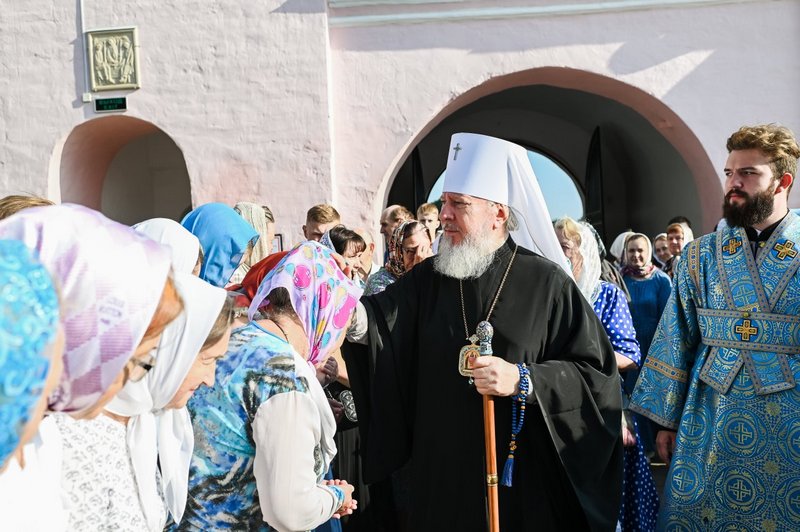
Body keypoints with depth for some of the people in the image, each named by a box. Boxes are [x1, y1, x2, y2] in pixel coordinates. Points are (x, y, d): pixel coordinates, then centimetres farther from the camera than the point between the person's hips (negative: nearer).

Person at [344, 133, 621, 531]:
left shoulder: (547, 283, -6)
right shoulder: (427, 279, 5)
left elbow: (597, 375, -8)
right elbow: (375, 323, -11)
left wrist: (523, 381, -19)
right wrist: (353, 316, -33)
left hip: (522, 474, -3)